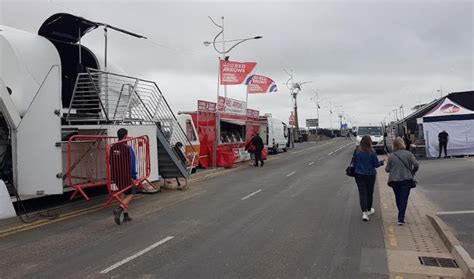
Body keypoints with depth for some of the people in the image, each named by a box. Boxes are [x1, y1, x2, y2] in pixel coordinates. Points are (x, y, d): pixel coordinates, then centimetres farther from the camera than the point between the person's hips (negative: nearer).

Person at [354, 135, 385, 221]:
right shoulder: (372, 152, -14)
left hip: (359, 175, 1)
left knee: (362, 193, 1)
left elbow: (354, 163, 0)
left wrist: (355, 172, 15)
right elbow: (376, 164, -7)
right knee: (369, 192, 17)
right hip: (370, 175, -1)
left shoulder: (357, 151, -8)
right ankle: (369, 210, 34)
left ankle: (364, 212, -12)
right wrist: (382, 162, 14)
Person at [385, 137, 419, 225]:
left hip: (394, 181, 1)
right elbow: (416, 165, -13)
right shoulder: (409, 154, -6)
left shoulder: (391, 156, -5)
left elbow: (387, 169, -3)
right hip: (406, 179, -1)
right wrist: (412, 172, 5)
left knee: (398, 198, 20)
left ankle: (401, 215, 37)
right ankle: (401, 219, -6)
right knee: (404, 199, 1)